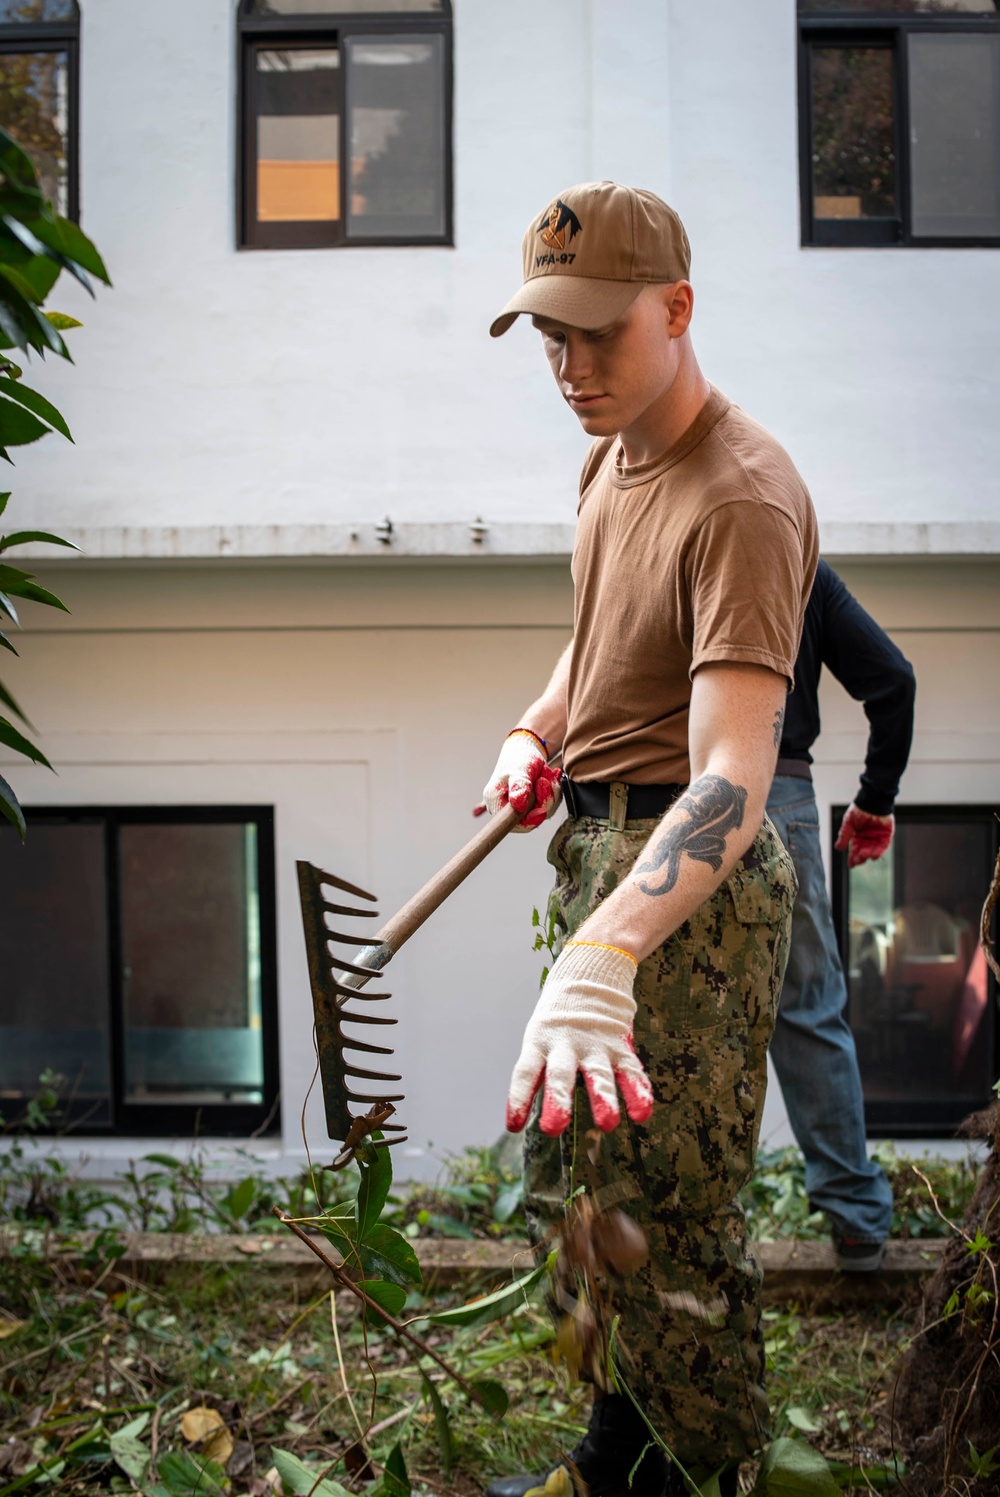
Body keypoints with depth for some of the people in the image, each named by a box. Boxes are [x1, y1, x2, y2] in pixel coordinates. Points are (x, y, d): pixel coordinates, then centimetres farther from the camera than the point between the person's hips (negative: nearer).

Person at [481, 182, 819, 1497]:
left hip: (689, 885, -10)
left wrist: (602, 960, -46)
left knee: (670, 1227, -2)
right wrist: (539, 733, 7)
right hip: (599, 849, 10)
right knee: (567, 1197, 20)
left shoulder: (742, 500, -22)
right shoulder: (614, 454, 9)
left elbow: (731, 781, -33)